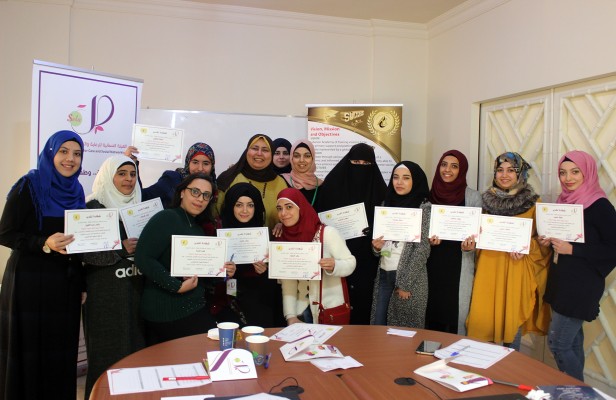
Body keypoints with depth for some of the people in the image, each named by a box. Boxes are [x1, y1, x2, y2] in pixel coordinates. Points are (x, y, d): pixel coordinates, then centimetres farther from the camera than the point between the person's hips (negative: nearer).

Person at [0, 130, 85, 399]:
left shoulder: (75, 191, 9)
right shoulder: (29, 186, -8)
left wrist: (81, 283, 11)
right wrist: (44, 243, -26)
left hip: (66, 284, 5)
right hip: (30, 283, -5)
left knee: (61, 352, 10)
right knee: (29, 352, 2)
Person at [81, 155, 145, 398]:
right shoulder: (93, 207, -4)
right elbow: (83, 252, -12)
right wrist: (120, 250, -20)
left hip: (137, 291, 5)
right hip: (105, 294, -5)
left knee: (136, 349, 8)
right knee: (108, 354, 1)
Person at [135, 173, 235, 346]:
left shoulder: (197, 228, 14)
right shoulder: (167, 218, -14)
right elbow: (142, 258, -23)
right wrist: (178, 286, -23)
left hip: (193, 308, 8)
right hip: (168, 312, -8)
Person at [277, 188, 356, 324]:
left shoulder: (327, 233, -13)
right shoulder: (283, 240, 0)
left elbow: (350, 263, -9)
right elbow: (288, 283, 0)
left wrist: (334, 266, -29)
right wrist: (290, 316, -7)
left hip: (331, 308, -3)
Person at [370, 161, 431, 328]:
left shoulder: (424, 207, -6)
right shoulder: (387, 204, 10)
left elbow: (423, 249, -11)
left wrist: (405, 283, -14)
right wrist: (376, 246, -7)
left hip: (409, 278, -5)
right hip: (384, 274, 5)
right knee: (378, 326, 7)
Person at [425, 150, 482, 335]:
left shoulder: (473, 197, -2)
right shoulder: (430, 194, 7)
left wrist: (469, 246, -21)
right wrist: (427, 239, -8)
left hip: (459, 265, -3)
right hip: (433, 263, 3)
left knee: (457, 311, 0)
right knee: (432, 308, 8)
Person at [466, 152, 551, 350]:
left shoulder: (533, 204, 1)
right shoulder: (487, 200, 10)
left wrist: (526, 246, -18)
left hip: (517, 271, -2)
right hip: (489, 269, 3)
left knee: (512, 320, 3)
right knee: (483, 319, 1)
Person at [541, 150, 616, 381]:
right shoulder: (564, 201, 8)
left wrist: (572, 249, -20)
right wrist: (549, 241, 0)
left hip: (582, 285, -7)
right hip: (561, 280, 7)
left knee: (557, 343, -4)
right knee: (572, 341, 17)